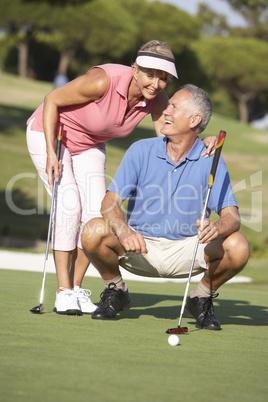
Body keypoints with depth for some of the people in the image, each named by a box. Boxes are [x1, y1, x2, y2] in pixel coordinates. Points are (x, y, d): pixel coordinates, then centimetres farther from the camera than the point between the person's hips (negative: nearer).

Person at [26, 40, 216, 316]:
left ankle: (77, 288, 7)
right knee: (69, 204, -19)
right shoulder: (103, 81, -36)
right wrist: (51, 153, -28)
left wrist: (201, 142, -42)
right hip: (48, 131, -6)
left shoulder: (156, 97, -19)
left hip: (88, 146, 6)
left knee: (96, 212, -7)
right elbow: (51, 100, -25)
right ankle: (63, 291, -13)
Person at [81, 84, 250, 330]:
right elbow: (110, 202, -12)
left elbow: (231, 215, -14)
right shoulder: (141, 150, -5)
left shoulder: (210, 161, -6)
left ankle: (202, 299, 4)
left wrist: (217, 228, -39)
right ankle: (115, 291, 2)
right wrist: (123, 230, -35)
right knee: (94, 232, -28)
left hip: (187, 250, 0)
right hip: (139, 246, 0)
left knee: (238, 247, -27)